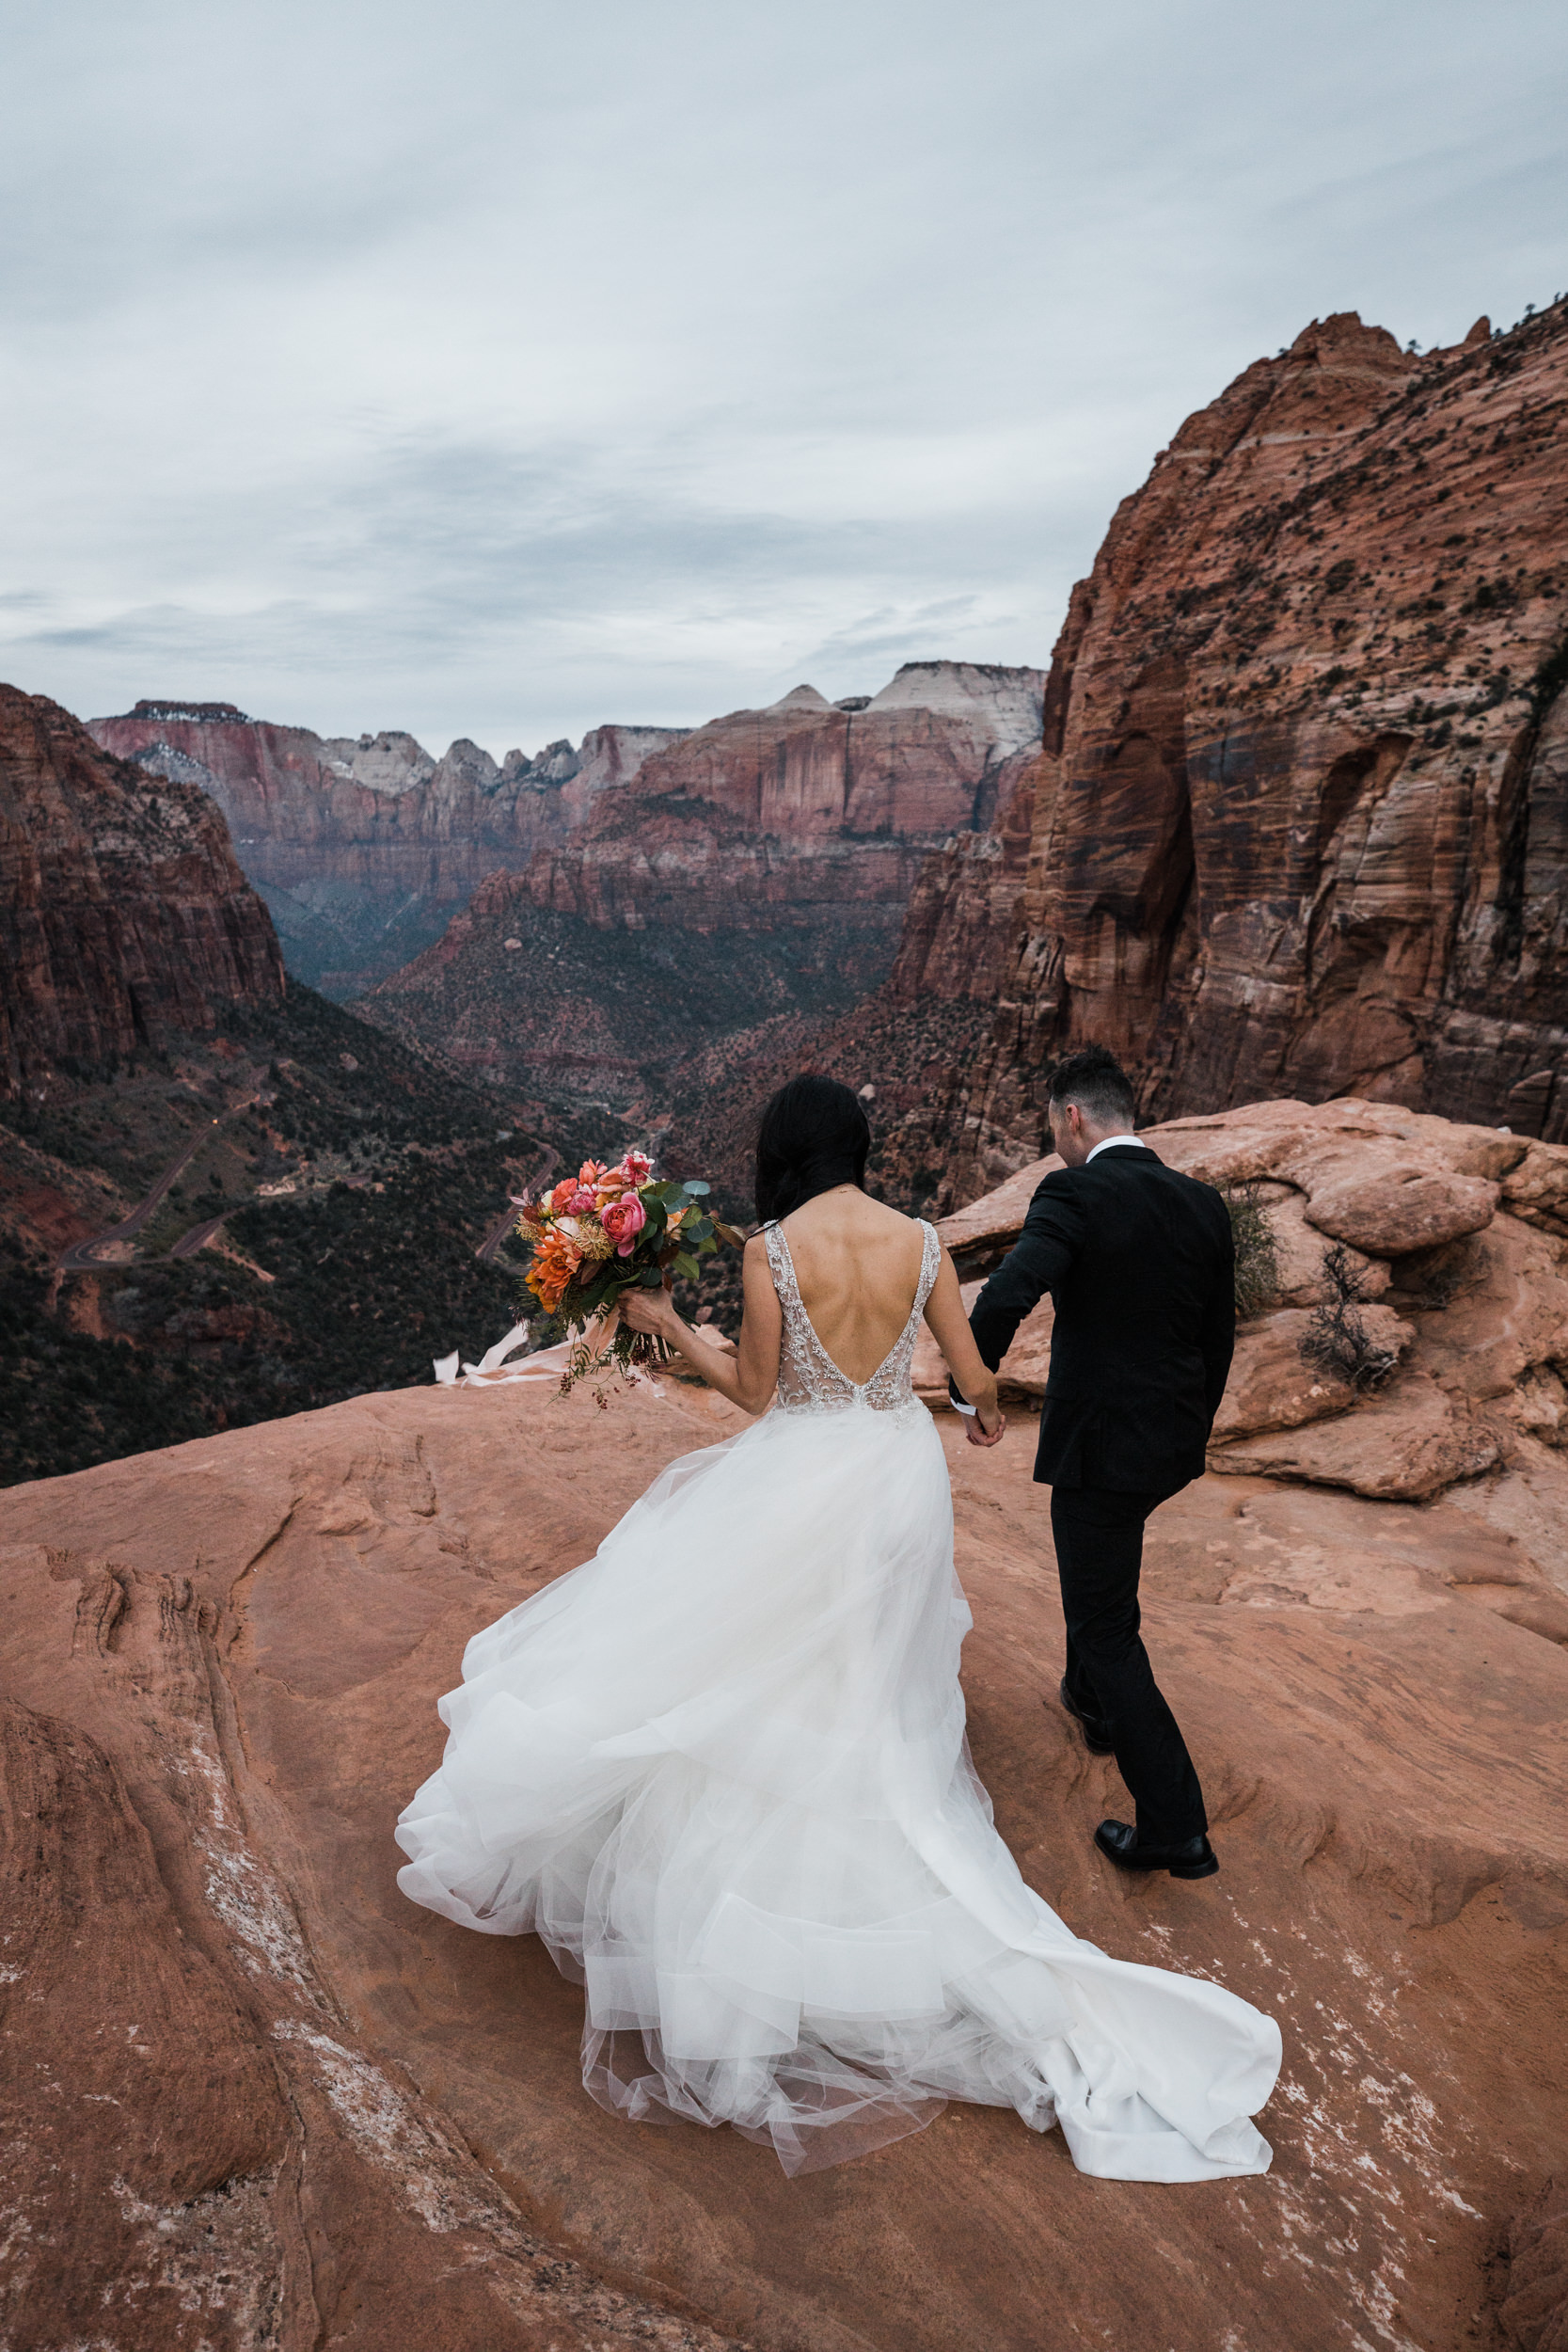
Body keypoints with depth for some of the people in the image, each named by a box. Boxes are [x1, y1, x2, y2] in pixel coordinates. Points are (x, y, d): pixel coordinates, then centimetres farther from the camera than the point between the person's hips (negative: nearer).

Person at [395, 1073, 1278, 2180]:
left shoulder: (772, 1250, -16)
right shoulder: (920, 1240, -6)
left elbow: (757, 1390, -9)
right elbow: (973, 1373, 1)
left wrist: (668, 1323, 2)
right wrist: (987, 1408, 24)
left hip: (801, 1492, -4)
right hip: (899, 1478, 4)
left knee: (763, 1701, 16)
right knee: (866, 1722, 23)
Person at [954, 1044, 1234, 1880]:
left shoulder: (1073, 1194, -18)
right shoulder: (1203, 1205, 2)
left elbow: (1003, 1299, -32)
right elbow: (1219, 1335, 10)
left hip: (1097, 1447, -7)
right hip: (1175, 1443, 7)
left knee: (1108, 1626, 6)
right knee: (1098, 1568, 33)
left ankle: (1175, 1828, 10)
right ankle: (1093, 1702, 52)